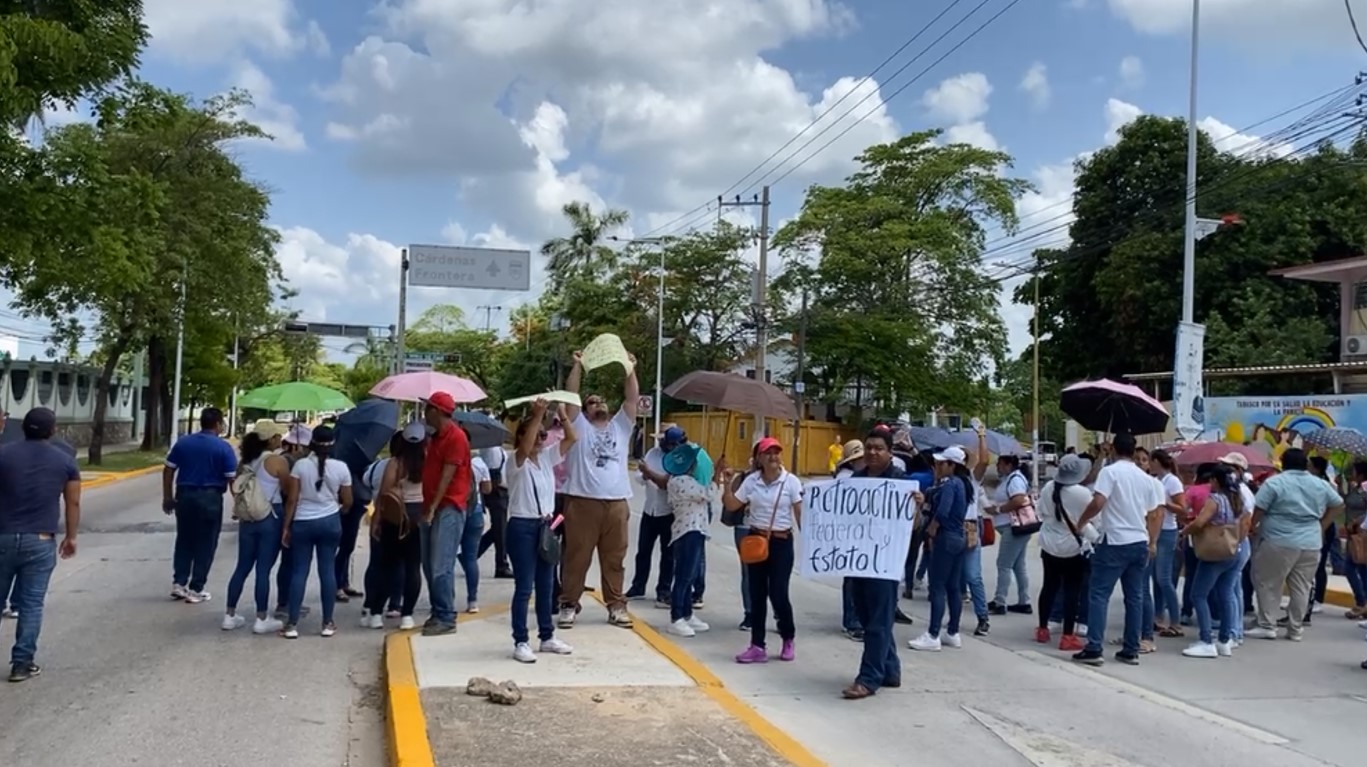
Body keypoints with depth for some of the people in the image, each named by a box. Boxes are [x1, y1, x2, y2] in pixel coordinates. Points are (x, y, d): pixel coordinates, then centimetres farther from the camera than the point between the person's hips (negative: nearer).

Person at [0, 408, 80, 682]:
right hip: (41, 541, -1)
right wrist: (71, 536, 17)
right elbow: (73, 503, 7)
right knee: (31, 604, 4)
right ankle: (22, 664, 6)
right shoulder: (65, 461, 2)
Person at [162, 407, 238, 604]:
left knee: (184, 541, 16)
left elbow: (168, 470, 7)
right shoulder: (223, 447, -7)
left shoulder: (182, 442, 6)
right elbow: (232, 478, -10)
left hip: (184, 496, 4)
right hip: (210, 498, -4)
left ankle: (178, 583, 15)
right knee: (205, 545, 4)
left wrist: (168, 497, 14)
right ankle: (195, 589, 7)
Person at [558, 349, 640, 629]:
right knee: (577, 557, 2)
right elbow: (571, 396, -2)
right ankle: (569, 605, 9)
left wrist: (630, 369, 4)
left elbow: (632, 398, 9)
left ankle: (616, 606, 16)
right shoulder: (579, 426, 8)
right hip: (583, 502, -3)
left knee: (614, 558, 9)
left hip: (617, 503, 3)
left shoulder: (620, 425, 17)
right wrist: (578, 366, -7)